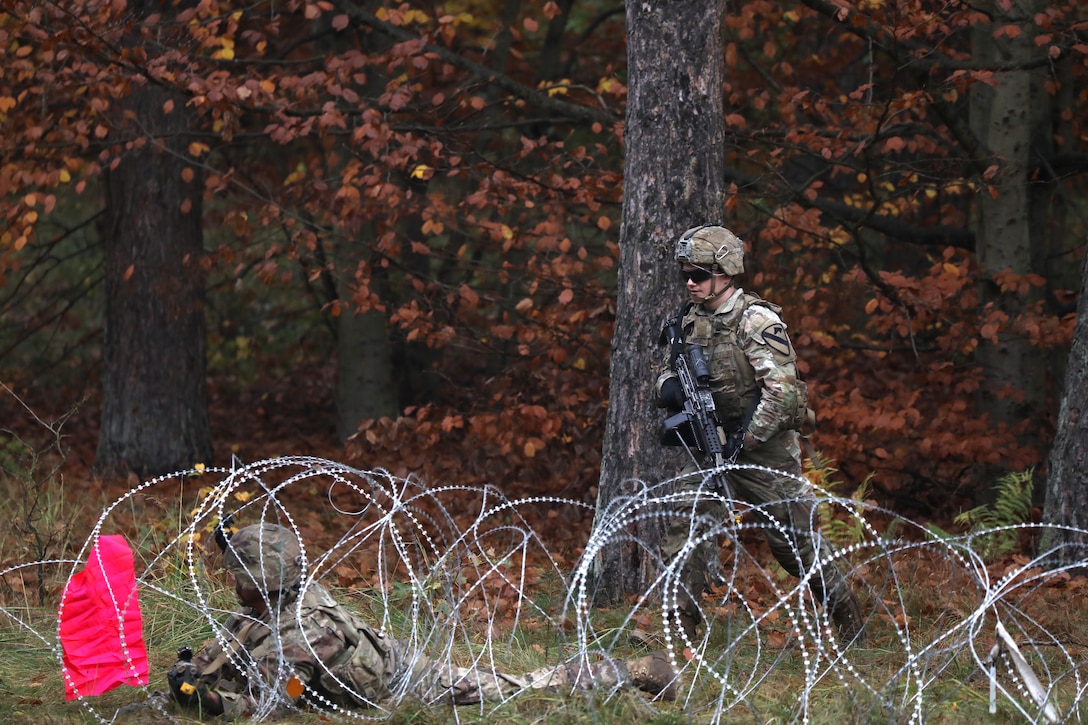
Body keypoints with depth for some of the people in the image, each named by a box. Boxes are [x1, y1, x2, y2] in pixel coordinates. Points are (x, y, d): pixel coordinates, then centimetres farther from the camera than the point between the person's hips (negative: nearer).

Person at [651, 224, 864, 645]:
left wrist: (742, 443, -25)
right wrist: (670, 388, -12)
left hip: (764, 448, -6)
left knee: (794, 540, 3)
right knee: (684, 530, -9)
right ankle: (677, 630, -7)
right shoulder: (690, 321, 4)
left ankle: (849, 619, 22)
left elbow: (782, 393, -23)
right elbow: (666, 377, 14)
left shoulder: (756, 321, -17)